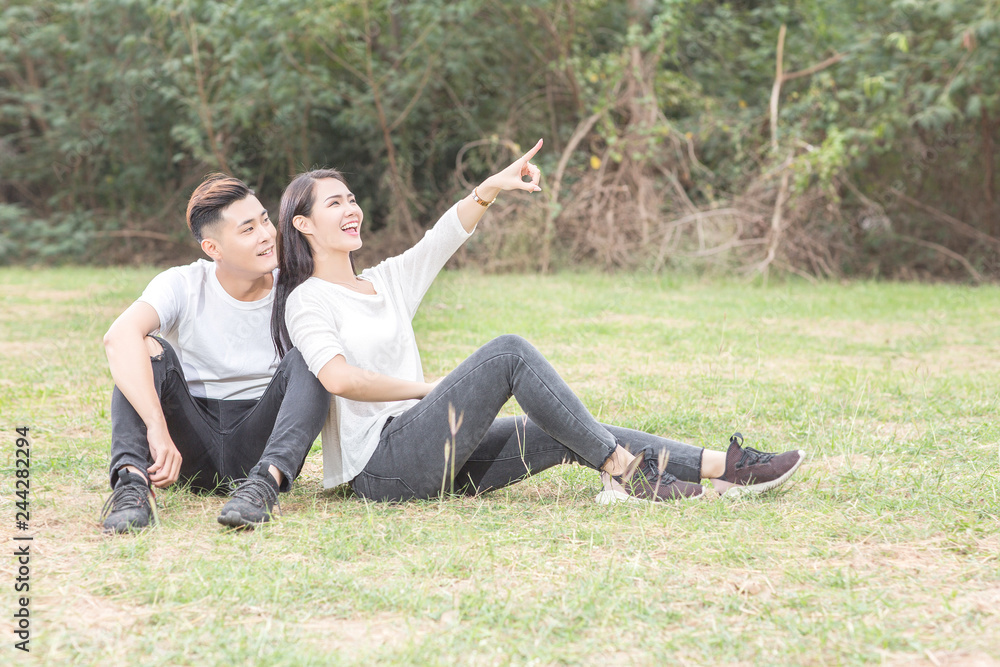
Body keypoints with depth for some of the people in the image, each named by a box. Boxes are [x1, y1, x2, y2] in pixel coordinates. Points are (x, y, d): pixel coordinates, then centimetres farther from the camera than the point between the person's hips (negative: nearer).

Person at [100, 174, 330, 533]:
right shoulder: (182, 285, -10)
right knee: (149, 349, -22)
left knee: (305, 359, -23)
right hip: (192, 451, -1)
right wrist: (157, 428, -42)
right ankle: (132, 481, -41)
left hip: (260, 444, 1)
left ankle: (265, 481, -44)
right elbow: (119, 336, -30)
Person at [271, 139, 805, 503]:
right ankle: (623, 471, -19)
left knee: (566, 437, -7)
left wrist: (488, 190, -4)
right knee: (509, 353, -20)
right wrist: (430, 388, -9)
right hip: (381, 467, -8)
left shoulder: (385, 281, 21)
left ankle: (725, 469, -12)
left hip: (426, 456, 8)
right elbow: (339, 378, -20)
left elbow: (444, 238, 13)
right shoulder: (306, 300, -4)